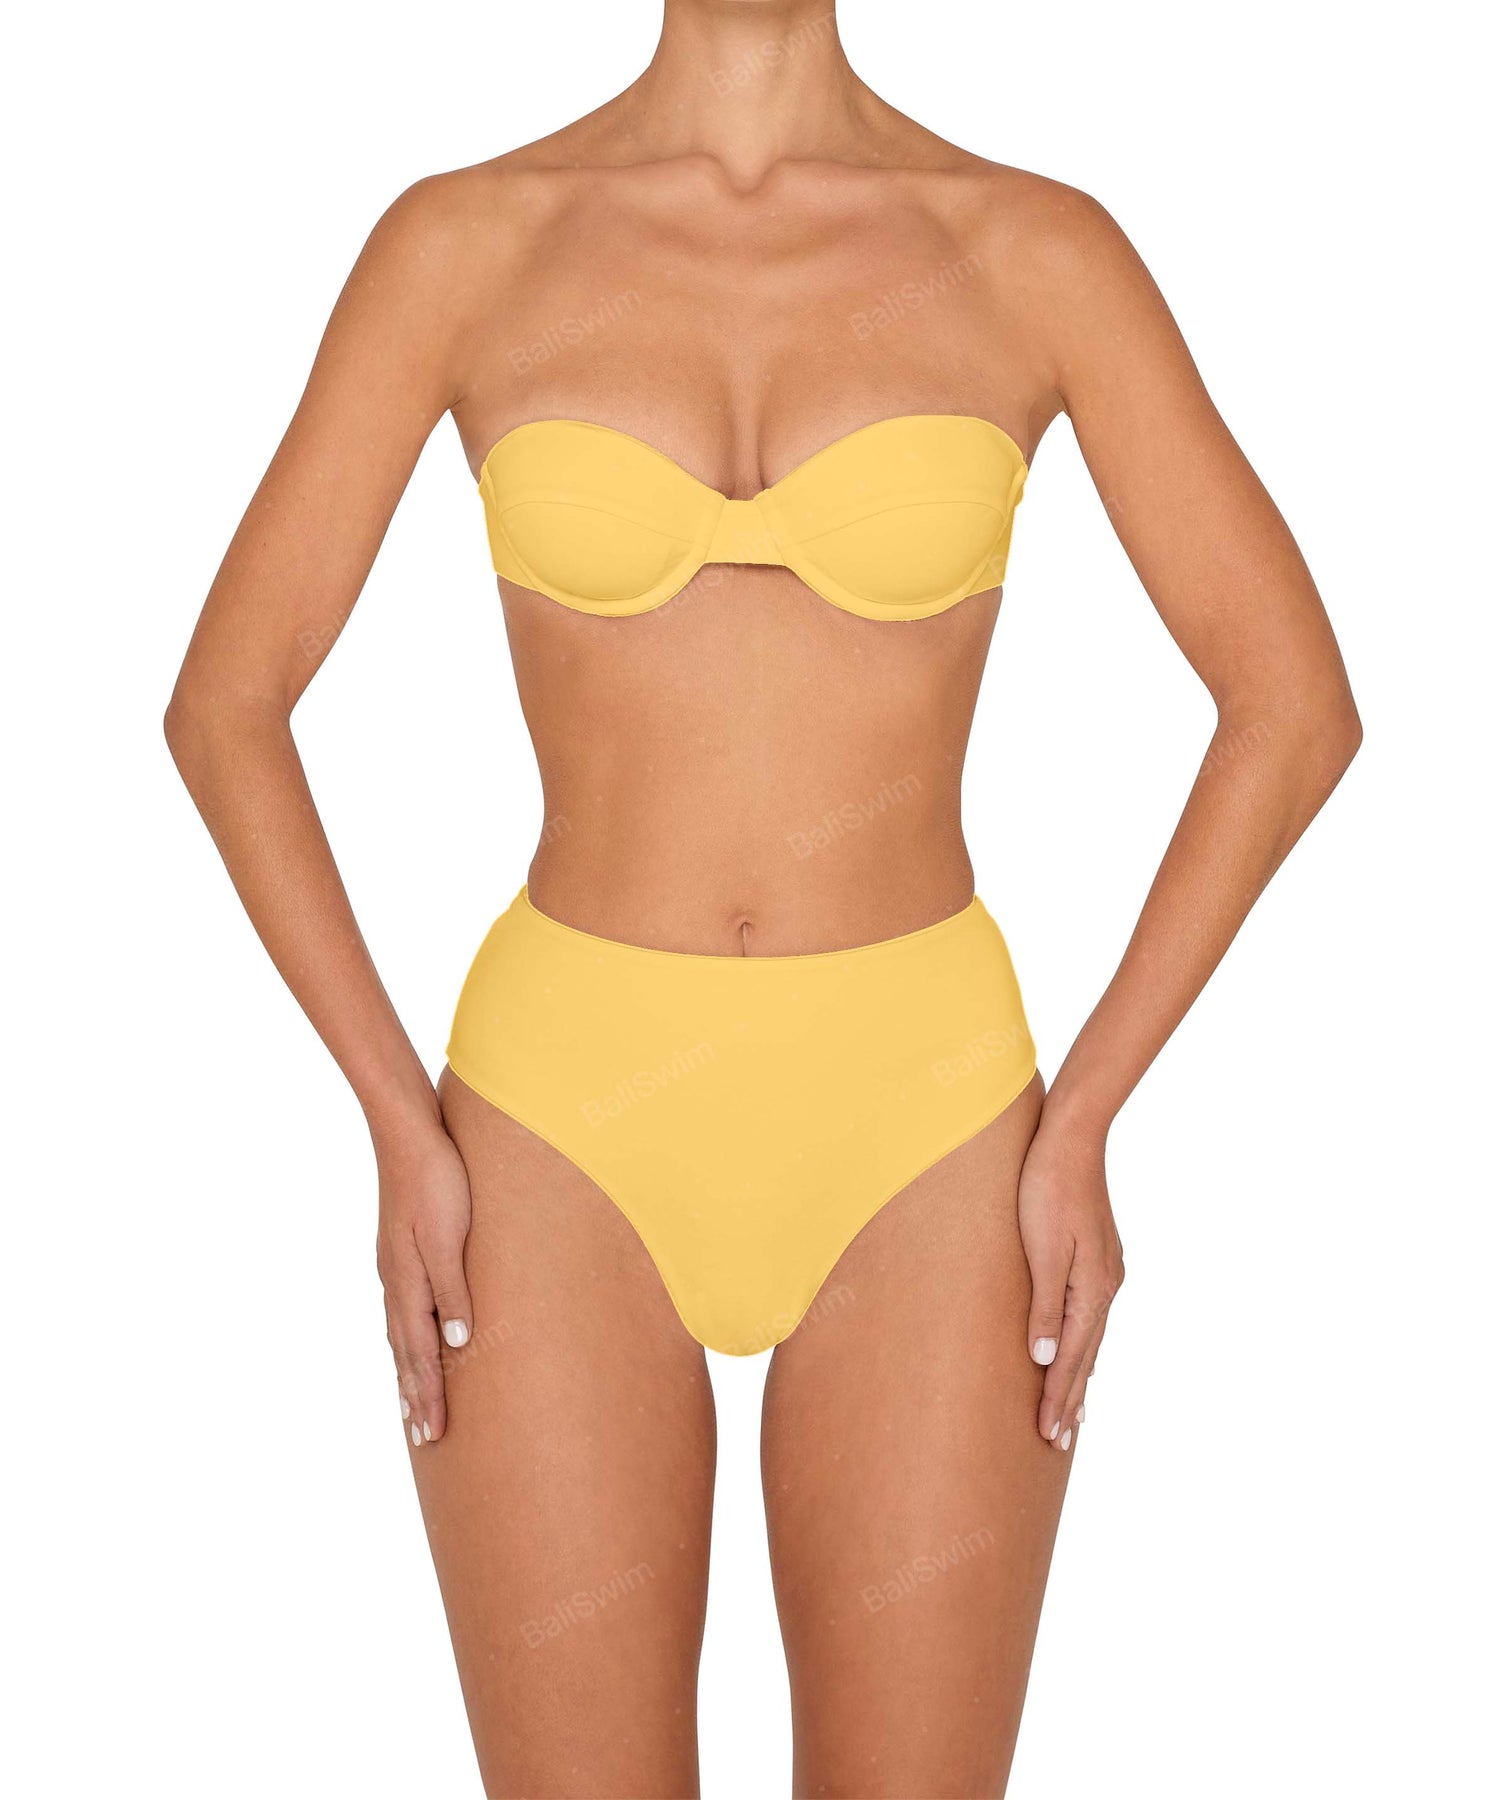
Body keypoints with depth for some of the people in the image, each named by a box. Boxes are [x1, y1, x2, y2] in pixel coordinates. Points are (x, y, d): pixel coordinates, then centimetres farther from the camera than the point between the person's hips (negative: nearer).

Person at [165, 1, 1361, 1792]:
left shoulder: (1037, 249, 0)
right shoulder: (463, 240, 1)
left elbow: (1295, 701, 1)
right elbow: (224, 700, 2)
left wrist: (1079, 1123, -4)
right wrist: (403, 1133, -5)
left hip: (911, 1129, 1)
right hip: (571, 1124, 0)